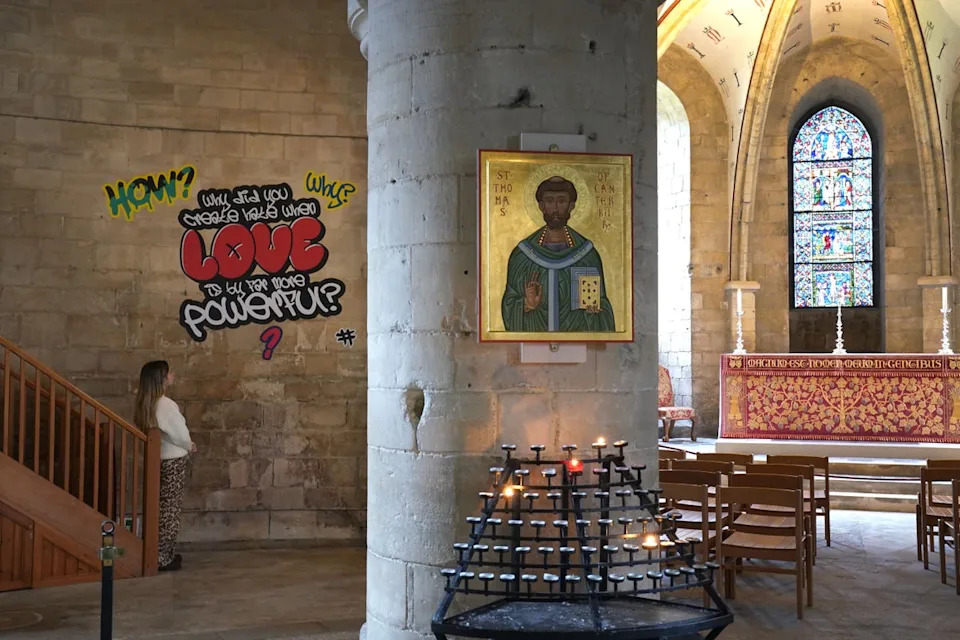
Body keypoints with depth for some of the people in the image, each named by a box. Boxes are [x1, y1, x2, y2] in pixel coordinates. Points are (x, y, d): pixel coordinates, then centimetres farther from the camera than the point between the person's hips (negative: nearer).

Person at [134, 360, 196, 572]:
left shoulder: (146, 403, 5)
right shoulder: (166, 404, -20)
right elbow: (180, 434, -15)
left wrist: (186, 444, 8)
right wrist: (190, 446, 5)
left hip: (159, 458, 8)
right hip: (172, 461, -8)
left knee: (163, 508, 15)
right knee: (170, 509, -1)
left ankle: (164, 554, 22)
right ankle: (162, 558, 4)